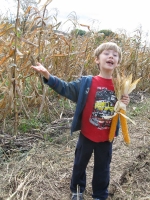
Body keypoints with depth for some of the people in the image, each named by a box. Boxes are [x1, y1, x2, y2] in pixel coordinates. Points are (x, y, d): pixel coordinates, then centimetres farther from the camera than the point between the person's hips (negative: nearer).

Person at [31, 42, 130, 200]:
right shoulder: (86, 82, -12)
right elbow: (65, 88, -10)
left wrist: (125, 103, -15)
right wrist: (47, 75, -21)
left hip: (106, 137, 1)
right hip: (86, 134, -1)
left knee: (102, 168, 19)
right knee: (80, 164, 19)